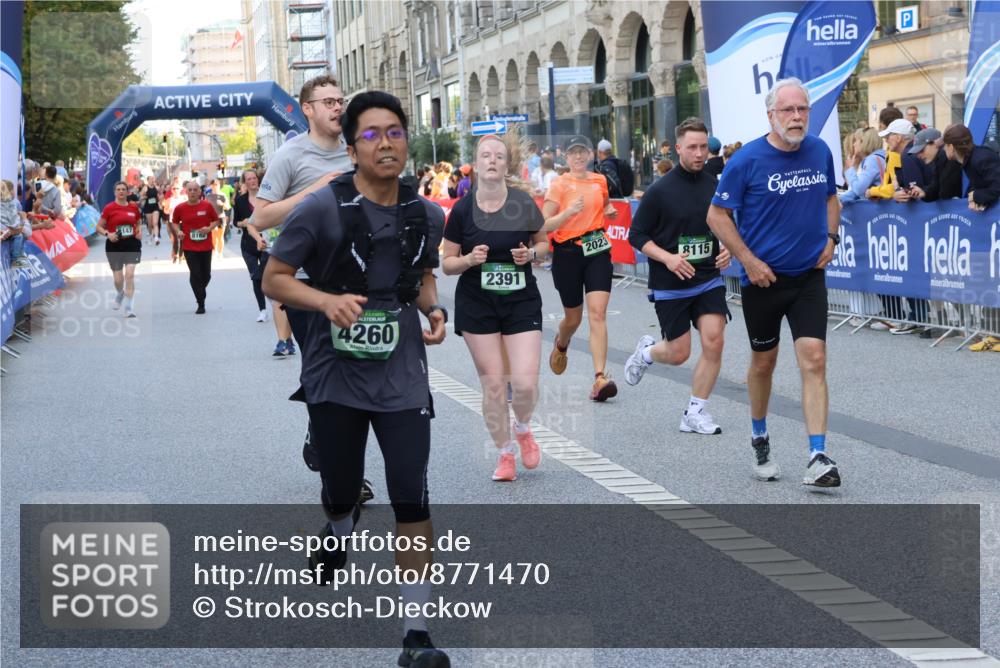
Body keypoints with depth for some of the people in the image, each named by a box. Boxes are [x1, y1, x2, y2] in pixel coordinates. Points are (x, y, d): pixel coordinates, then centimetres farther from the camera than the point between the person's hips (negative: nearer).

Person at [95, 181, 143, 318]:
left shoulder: (134, 207, 4)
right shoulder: (109, 208, -4)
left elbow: (139, 223, 21)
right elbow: (99, 227, 1)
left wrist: (139, 232, 1)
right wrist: (108, 234, -17)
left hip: (132, 244, 1)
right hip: (114, 245, -1)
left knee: (130, 274, -13)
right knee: (118, 278, 5)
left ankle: (129, 309, -8)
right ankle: (119, 295, 44)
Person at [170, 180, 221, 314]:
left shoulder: (207, 206, -4)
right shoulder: (180, 208, -4)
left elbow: (216, 220, 7)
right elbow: (174, 222, 12)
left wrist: (209, 228, -12)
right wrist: (178, 231, -7)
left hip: (206, 246, 1)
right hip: (189, 247, -1)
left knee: (206, 275, 10)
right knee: (195, 275, -6)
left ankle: (199, 292, 40)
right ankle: (201, 304, 4)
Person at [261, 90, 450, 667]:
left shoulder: (427, 217, 0)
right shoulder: (321, 209, -12)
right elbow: (274, 279, -6)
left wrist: (434, 309, -2)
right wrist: (327, 299, -24)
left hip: (402, 377, 1)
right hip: (335, 376, -1)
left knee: (412, 500, -8)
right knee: (342, 491, 15)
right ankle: (340, 533, 54)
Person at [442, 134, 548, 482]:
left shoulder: (523, 204, -4)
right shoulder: (462, 210, -5)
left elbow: (543, 242, 12)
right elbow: (447, 263, 2)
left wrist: (530, 254, -10)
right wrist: (469, 259, -18)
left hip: (522, 301, 0)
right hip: (477, 305, 0)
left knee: (525, 382, -9)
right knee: (492, 383, 1)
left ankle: (522, 429, 25)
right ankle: (505, 455, 19)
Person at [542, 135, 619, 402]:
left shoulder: (600, 181, 8)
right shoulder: (559, 185, -5)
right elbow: (544, 225, -10)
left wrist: (609, 212, 7)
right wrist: (570, 211, -25)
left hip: (597, 251, 2)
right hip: (568, 253, -2)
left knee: (597, 313, -13)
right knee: (573, 317, 11)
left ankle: (600, 378, -20)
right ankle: (561, 344, 48)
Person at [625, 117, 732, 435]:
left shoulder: (715, 186, 1)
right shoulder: (660, 190, -11)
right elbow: (636, 235, -7)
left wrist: (728, 249, -5)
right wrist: (667, 257, -20)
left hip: (709, 278, 3)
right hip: (670, 285, -3)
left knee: (714, 341, -11)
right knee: (679, 354, 2)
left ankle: (695, 413, 4)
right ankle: (647, 351, 38)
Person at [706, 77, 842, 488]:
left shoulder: (820, 151, 1)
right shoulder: (747, 160, -12)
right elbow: (717, 215, -6)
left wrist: (830, 238, 3)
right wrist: (749, 261, -13)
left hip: (809, 275, 2)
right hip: (763, 278, -2)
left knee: (814, 360, -10)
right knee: (763, 362, 13)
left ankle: (818, 458, -13)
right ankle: (760, 440, 37)